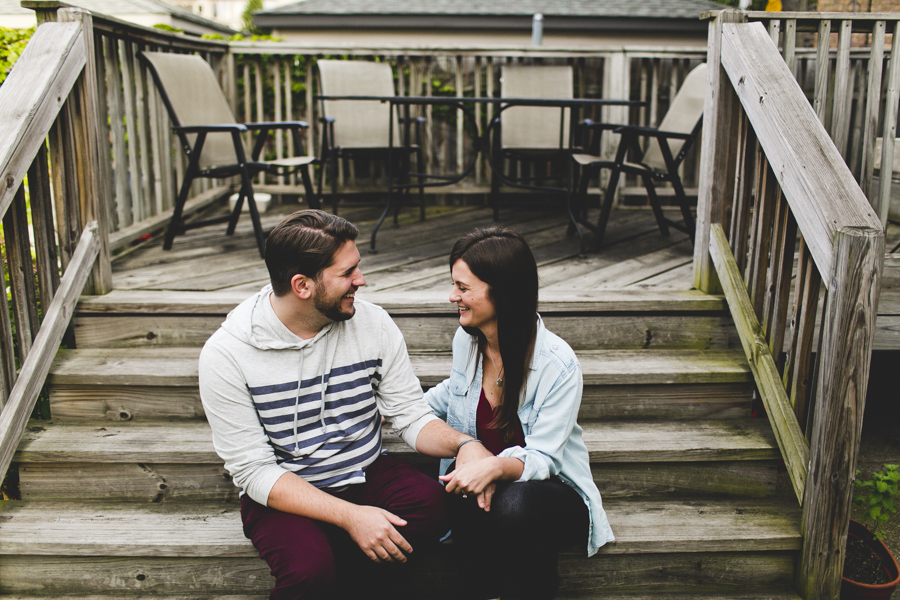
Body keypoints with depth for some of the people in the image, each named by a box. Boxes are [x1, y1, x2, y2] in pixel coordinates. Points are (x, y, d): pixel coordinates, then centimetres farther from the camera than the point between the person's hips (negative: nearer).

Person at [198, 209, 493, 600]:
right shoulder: (226, 355, -16)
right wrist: (349, 516, -28)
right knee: (310, 566, -34)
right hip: (282, 495, -3)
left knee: (435, 504, -26)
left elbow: (411, 415, -1)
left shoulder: (373, 324, -5)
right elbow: (254, 471, -17)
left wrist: (462, 443, -24)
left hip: (366, 475, 4)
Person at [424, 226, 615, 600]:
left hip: (552, 490, -3)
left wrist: (496, 466, -40)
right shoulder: (466, 339, -2)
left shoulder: (557, 365, -20)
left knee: (513, 504, -39)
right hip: (478, 479, 3)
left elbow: (541, 459, -20)